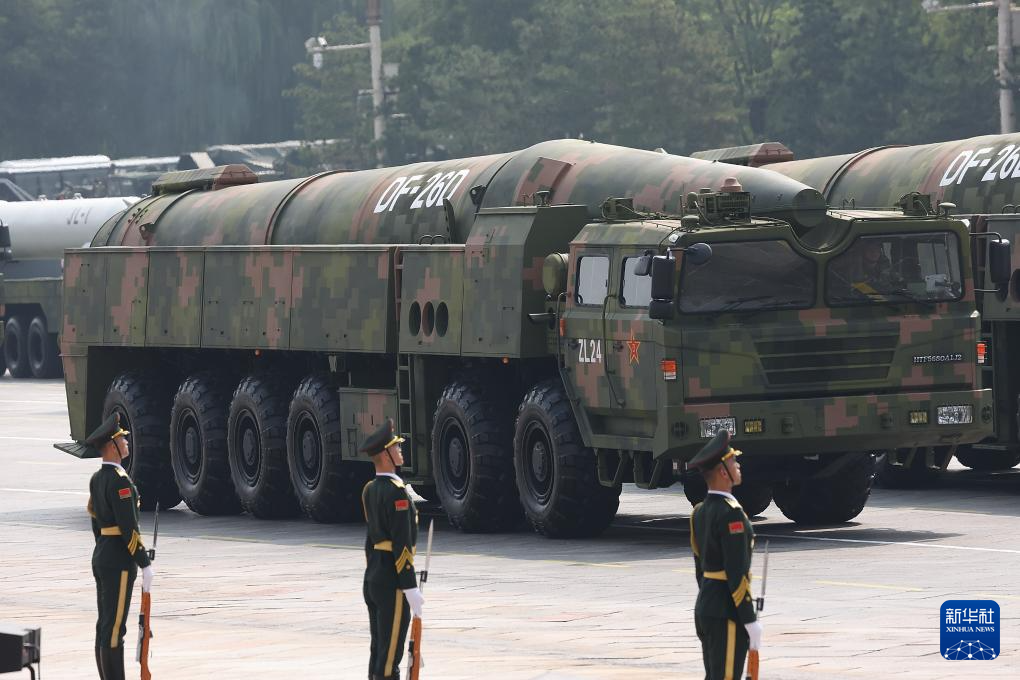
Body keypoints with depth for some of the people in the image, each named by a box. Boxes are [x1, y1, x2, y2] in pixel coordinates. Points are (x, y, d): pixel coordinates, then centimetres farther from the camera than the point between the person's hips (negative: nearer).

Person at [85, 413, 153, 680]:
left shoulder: (97, 479, 13)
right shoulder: (119, 480, -17)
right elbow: (129, 527, -20)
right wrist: (145, 564, -17)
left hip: (101, 557, 10)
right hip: (120, 561, -10)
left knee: (105, 625, 12)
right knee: (114, 627, -8)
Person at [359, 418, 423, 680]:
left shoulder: (370, 490, 12)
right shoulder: (396, 492, -17)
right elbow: (402, 543, -20)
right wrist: (410, 589, -20)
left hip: (373, 578, 9)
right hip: (393, 582, -9)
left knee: (378, 652, 13)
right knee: (389, 658, -7)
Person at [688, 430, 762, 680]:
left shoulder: (700, 511, 11)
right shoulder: (730, 513, -18)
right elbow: (737, 573, -21)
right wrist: (750, 620, -17)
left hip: (704, 609, 9)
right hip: (727, 613, -9)